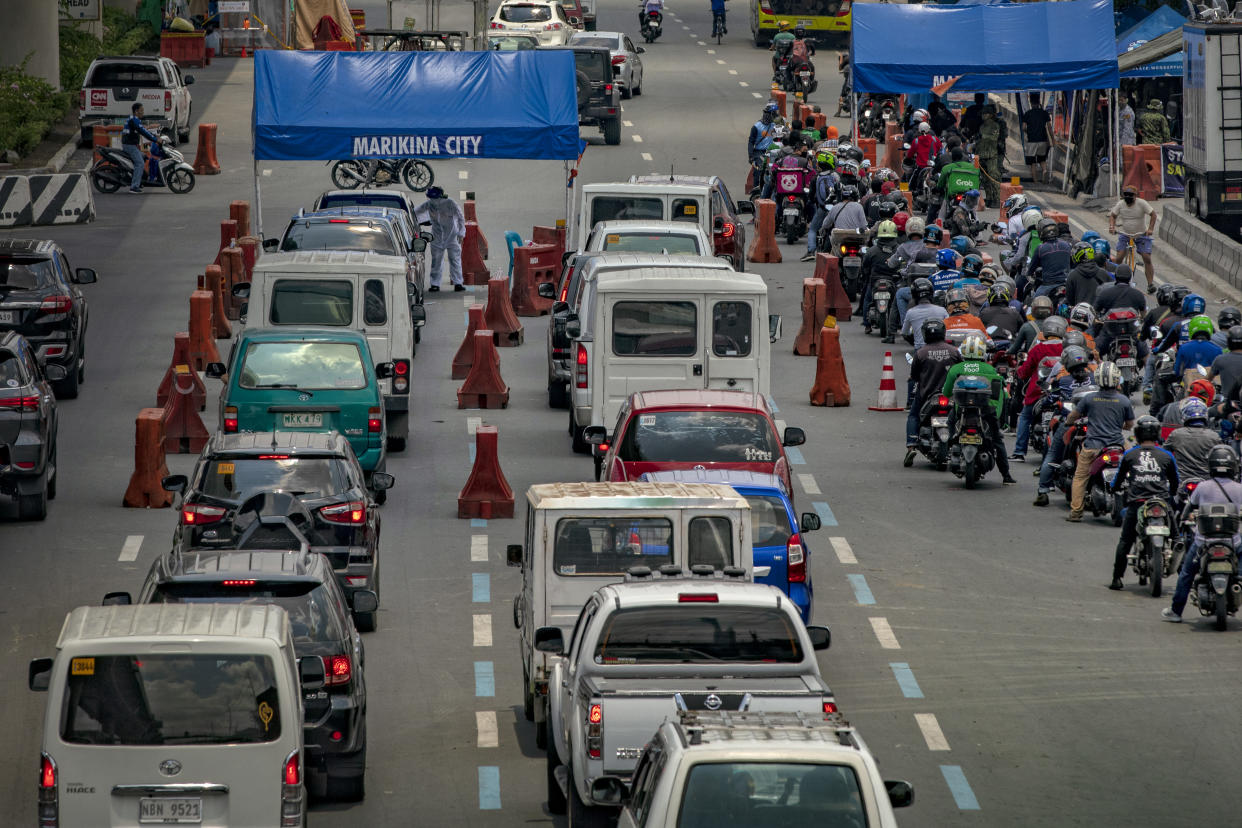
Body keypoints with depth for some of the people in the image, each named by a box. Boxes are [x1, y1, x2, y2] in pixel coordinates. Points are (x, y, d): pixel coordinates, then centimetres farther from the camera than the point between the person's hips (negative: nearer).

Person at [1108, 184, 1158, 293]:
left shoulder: (1141, 204, -14)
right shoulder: (1120, 204, -6)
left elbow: (1153, 214, -10)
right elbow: (1113, 215, 7)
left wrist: (1150, 229, -21)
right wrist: (1112, 226, -12)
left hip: (1141, 235, -2)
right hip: (1125, 234, 2)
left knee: (1147, 259, -10)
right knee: (1118, 258, -13)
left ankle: (1151, 283, -4)